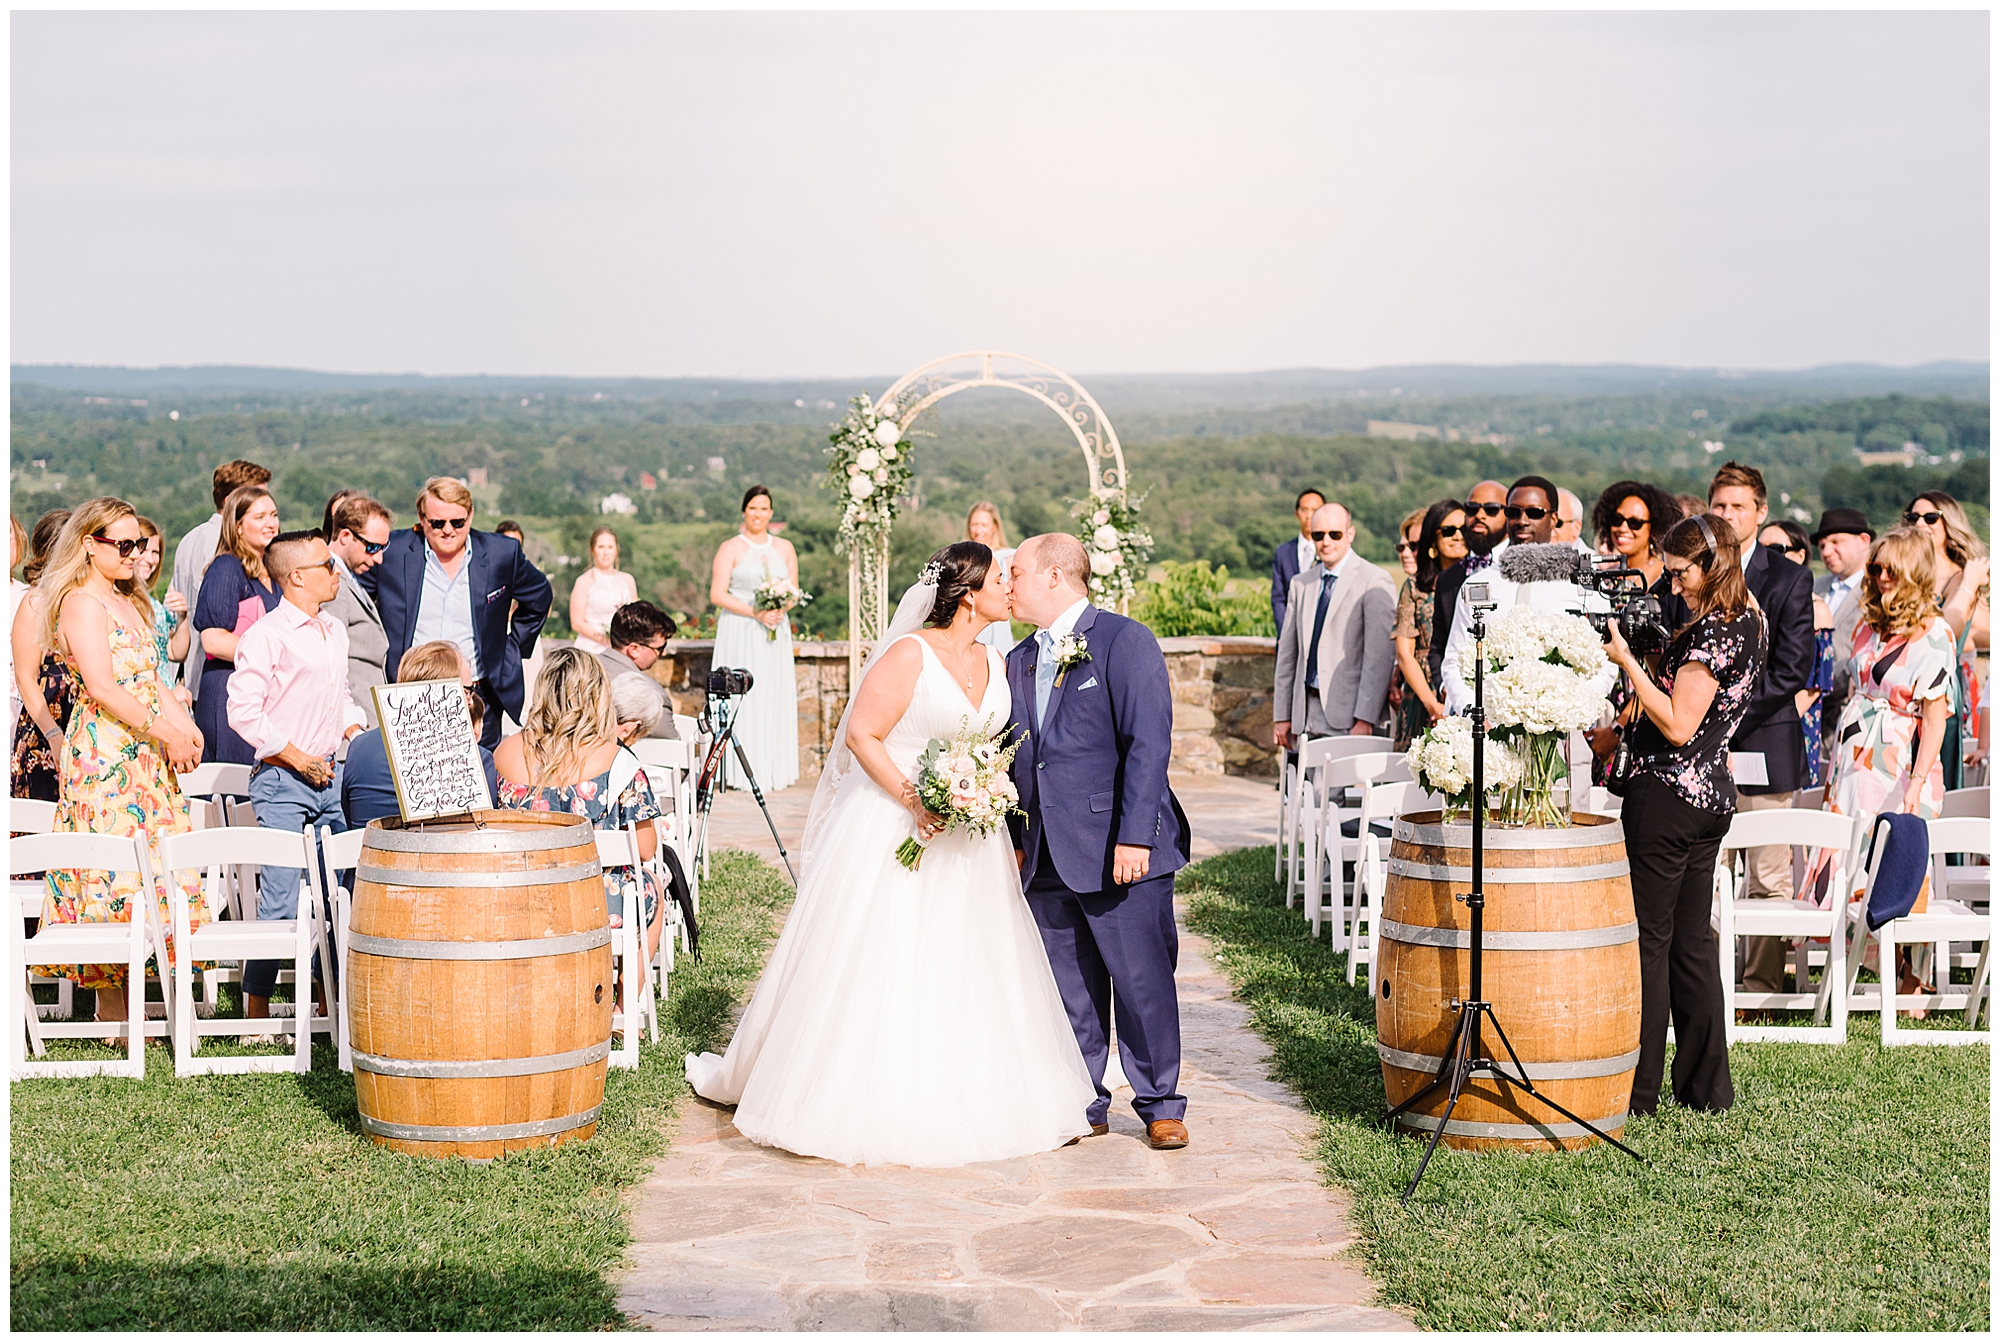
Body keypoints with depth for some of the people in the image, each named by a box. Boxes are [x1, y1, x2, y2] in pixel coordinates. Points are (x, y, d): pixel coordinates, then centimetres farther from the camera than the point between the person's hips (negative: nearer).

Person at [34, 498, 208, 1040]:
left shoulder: (128, 602, 20)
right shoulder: (81, 602, -9)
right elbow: (102, 687, -17)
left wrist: (184, 726, 5)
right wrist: (165, 734, -18)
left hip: (145, 754, 9)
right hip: (103, 751, -9)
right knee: (111, 877, -7)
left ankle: (130, 1003, 11)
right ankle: (111, 1014, -3)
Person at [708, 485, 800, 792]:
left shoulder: (785, 548, 12)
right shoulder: (730, 548, -1)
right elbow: (717, 594, -7)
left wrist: (780, 608, -9)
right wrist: (755, 612, -16)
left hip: (775, 633, 4)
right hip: (740, 632, -4)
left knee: (775, 698, 2)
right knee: (743, 696, -6)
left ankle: (773, 770, 7)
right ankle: (746, 773, -3)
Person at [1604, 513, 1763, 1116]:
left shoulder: (1712, 631, -18)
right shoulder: (1746, 622, 11)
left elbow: (1677, 726, -20)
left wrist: (1626, 661, -18)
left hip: (1668, 795, -10)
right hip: (1713, 794, 10)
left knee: (1649, 940, -2)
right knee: (1692, 942, 14)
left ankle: (1637, 1093, 2)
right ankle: (1707, 1087, 19)